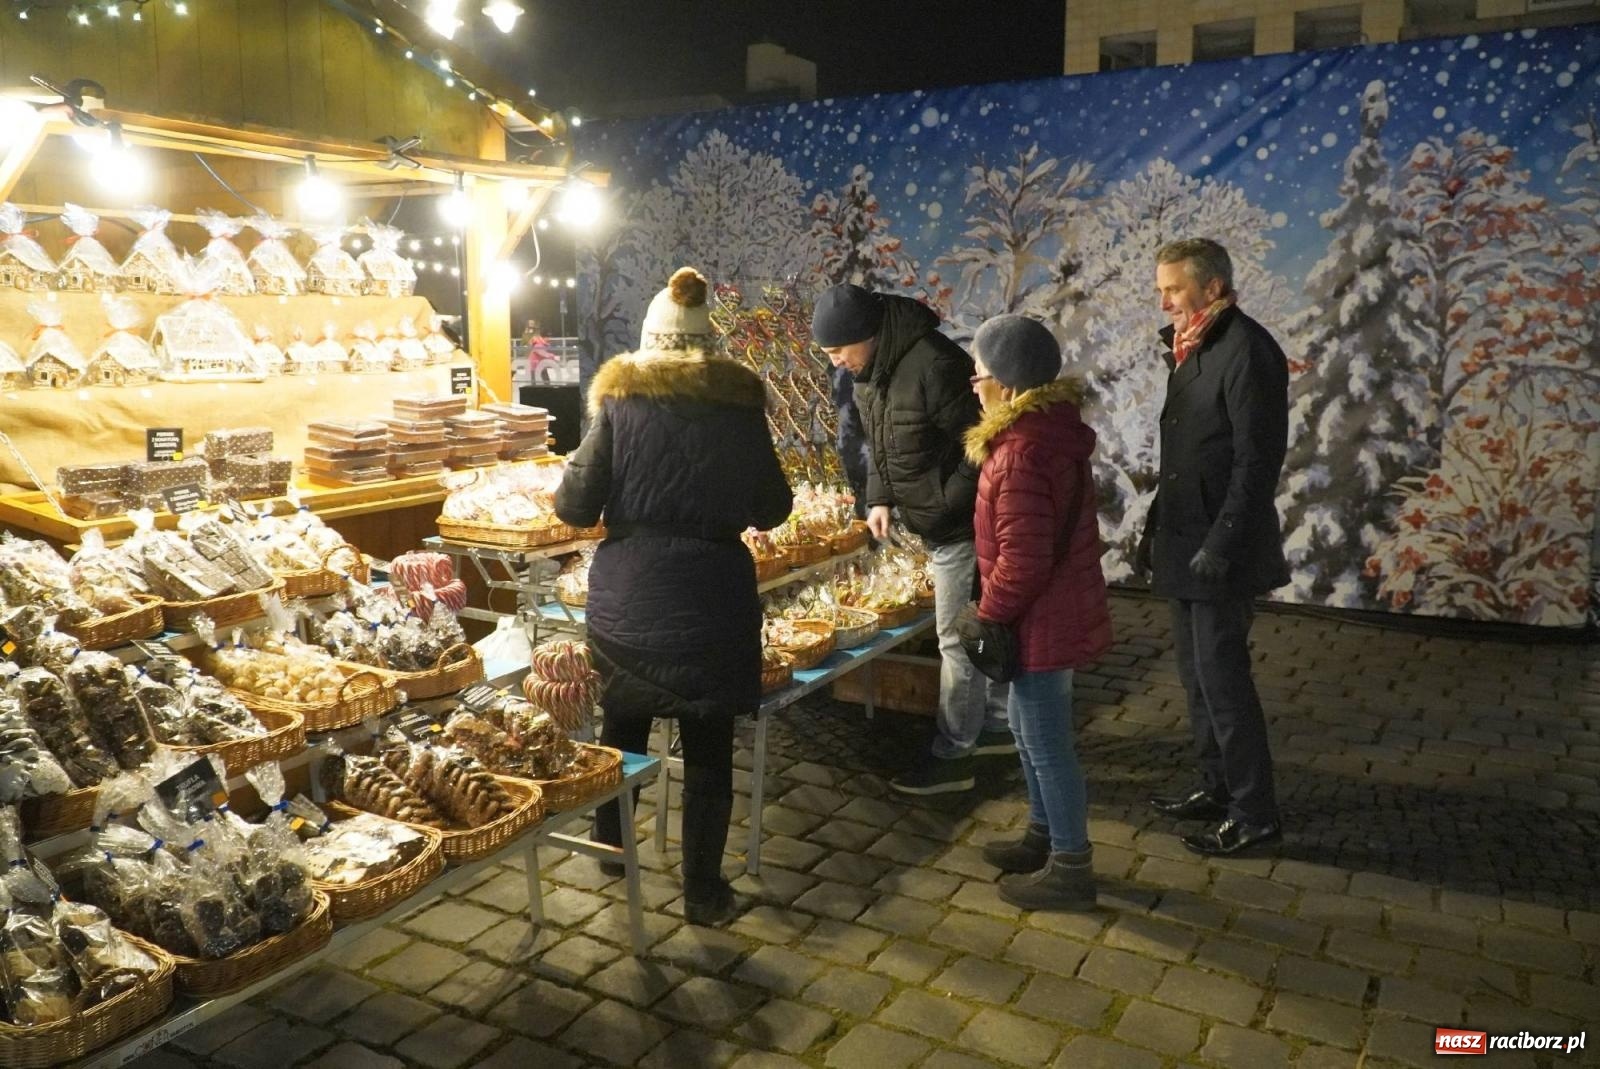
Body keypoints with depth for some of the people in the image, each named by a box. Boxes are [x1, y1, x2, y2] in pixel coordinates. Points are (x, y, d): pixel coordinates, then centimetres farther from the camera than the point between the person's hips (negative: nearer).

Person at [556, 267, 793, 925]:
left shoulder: (620, 398, -2)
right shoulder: (740, 402, 0)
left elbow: (576, 507, -4)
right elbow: (772, 509, 6)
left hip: (626, 596, 1)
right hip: (713, 597, -1)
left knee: (623, 722, 23)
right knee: (709, 747, 10)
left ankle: (609, 842, 43)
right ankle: (703, 890, 18)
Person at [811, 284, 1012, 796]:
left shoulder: (933, 364, -26)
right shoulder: (868, 374, 4)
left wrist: (944, 508, -20)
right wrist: (880, 498, 3)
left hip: (962, 523, -9)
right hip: (941, 523, 9)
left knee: (958, 640, -1)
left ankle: (953, 756, 10)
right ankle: (998, 724, 34)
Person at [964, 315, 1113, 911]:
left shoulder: (1023, 452, -27)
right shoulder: (1053, 429, 6)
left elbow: (1022, 558, -28)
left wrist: (989, 616, -14)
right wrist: (1000, 612, 19)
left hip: (1040, 619, -10)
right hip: (1056, 609, 10)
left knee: (1046, 743, 3)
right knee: (1029, 728, 23)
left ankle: (1070, 869, 18)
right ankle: (1044, 836, 39)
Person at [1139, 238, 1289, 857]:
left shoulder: (1246, 350, -15)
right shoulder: (1191, 349, 12)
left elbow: (1257, 460, -20)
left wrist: (1219, 546, -22)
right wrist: (1159, 529, 14)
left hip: (1218, 552, -9)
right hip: (1184, 543, 9)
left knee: (1221, 678, -2)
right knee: (1197, 673, 16)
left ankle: (1255, 814, 11)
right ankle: (1217, 787, 30)